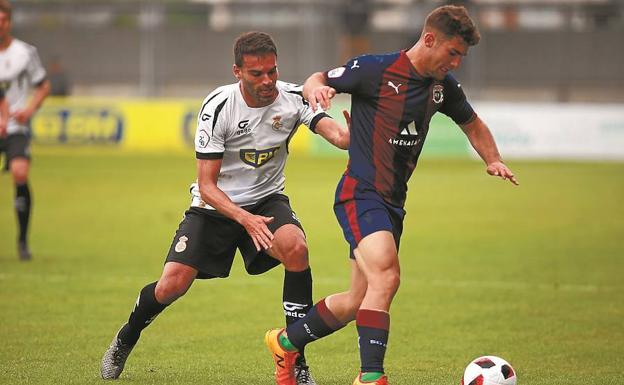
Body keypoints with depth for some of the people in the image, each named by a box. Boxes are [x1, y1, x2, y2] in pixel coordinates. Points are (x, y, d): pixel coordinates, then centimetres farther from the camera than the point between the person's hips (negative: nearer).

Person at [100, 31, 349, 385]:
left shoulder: (293, 98, -14)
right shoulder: (218, 107, -20)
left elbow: (337, 135, -30)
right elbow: (207, 185, -19)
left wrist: (352, 136, -55)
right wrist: (245, 219, -34)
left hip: (266, 200, 1)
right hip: (215, 206, -1)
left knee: (296, 247, -31)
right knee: (171, 286, -12)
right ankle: (125, 340, 22)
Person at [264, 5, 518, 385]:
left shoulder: (444, 86, 7)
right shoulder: (375, 69, -12)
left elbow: (473, 124, 24)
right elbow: (319, 80, 0)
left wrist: (493, 160, 6)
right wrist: (316, 88, -24)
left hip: (393, 203, 8)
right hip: (361, 194, -8)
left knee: (360, 301, 13)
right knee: (386, 277, -28)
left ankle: (287, 341, 35)